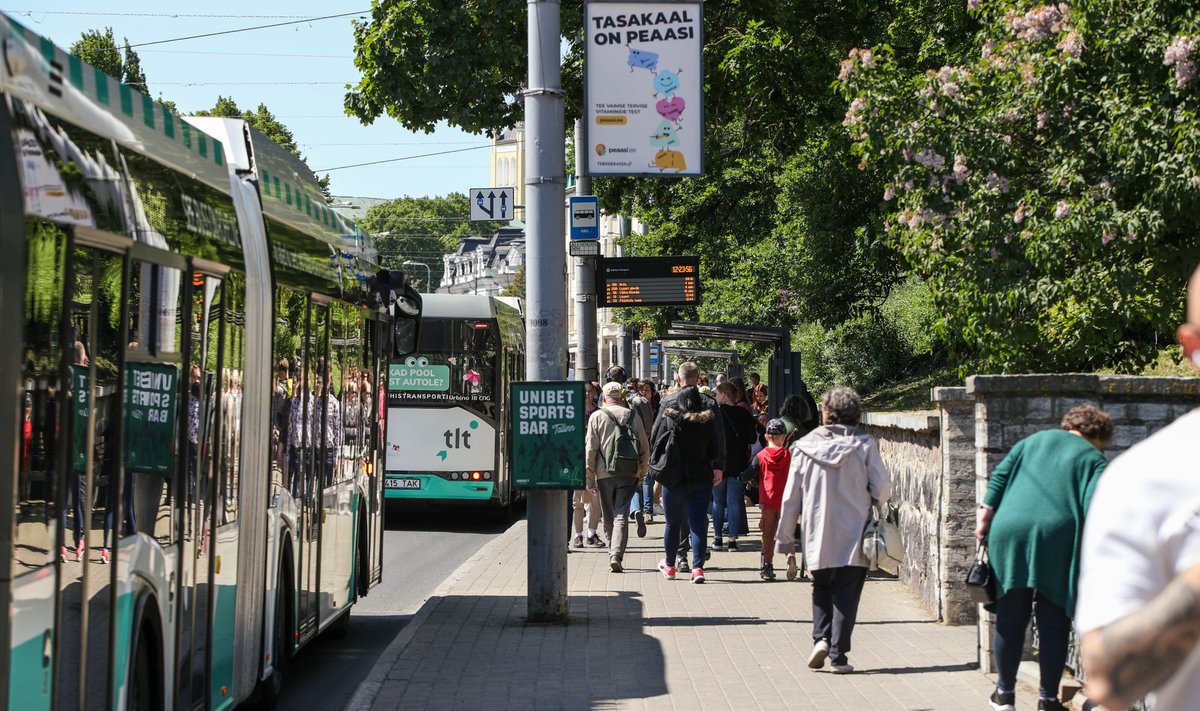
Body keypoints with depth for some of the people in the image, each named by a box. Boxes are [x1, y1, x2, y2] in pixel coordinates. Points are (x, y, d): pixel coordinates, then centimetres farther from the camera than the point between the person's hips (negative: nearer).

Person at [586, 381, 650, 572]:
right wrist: (641, 474, 19)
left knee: (609, 518, 12)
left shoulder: (597, 417, 0)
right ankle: (616, 555, -18)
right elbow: (645, 448, 8)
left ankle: (613, 556, 17)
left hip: (605, 473, 0)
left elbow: (590, 449, -2)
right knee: (621, 516, -3)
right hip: (629, 473, 1)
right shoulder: (633, 416, 5)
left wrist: (589, 478, 4)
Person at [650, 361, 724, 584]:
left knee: (673, 522, 14)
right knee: (699, 522, 3)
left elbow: (655, 438, 1)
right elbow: (718, 440, -4)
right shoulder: (709, 405, -4)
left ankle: (669, 565, 26)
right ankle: (698, 567, -5)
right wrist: (718, 467, 4)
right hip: (702, 474, 0)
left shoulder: (668, 403, -5)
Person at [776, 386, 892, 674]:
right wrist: (870, 503, 17)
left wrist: (785, 539, 10)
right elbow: (882, 490, -7)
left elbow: (790, 498, 2)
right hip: (854, 536, -1)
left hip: (818, 537, 1)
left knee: (822, 589, 19)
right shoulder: (864, 445, -6)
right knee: (846, 594, 7)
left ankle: (821, 638, 0)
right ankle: (838, 655, 3)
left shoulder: (805, 446, -2)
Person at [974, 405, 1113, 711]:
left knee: (1010, 618, 11)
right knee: (1053, 622, 6)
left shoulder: (1033, 441, 22)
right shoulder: (1094, 459, 9)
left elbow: (999, 477, 13)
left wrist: (985, 518, 12)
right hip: (1058, 537, -3)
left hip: (1009, 531, 4)